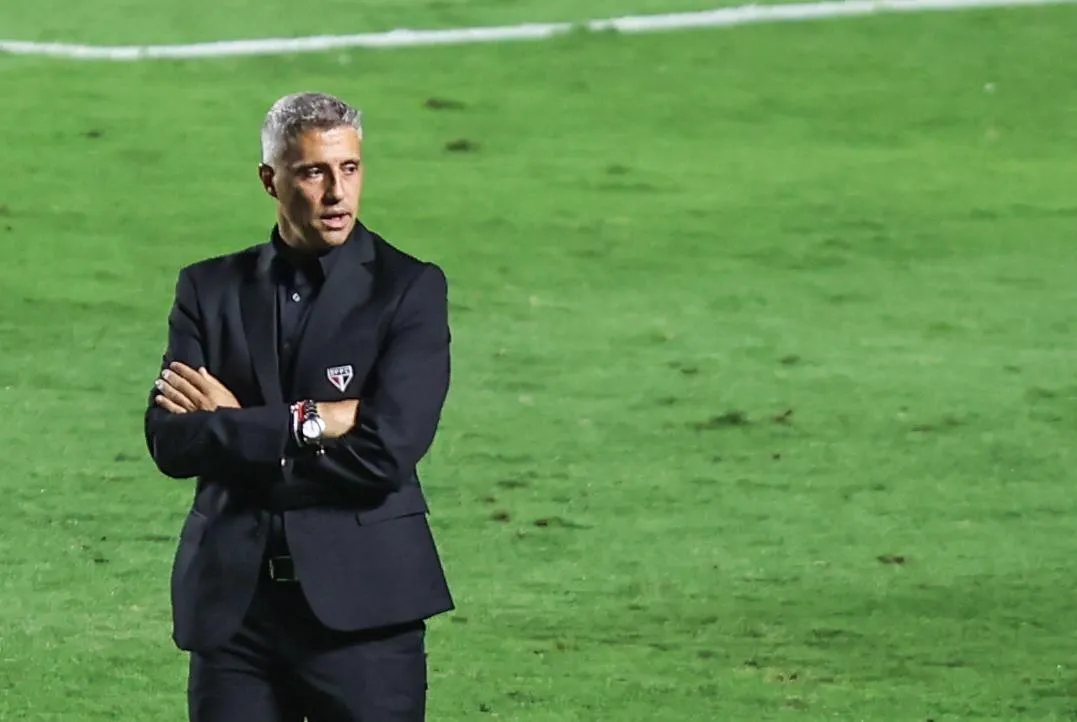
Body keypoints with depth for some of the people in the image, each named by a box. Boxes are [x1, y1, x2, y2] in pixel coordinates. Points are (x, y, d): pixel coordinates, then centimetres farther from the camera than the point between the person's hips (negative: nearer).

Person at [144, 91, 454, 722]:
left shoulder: (409, 289, 0)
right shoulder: (211, 289, 10)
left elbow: (386, 451, -12)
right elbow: (170, 441, -2)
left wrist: (232, 430, -6)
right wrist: (307, 423, -12)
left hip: (362, 603, -3)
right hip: (232, 604, 3)